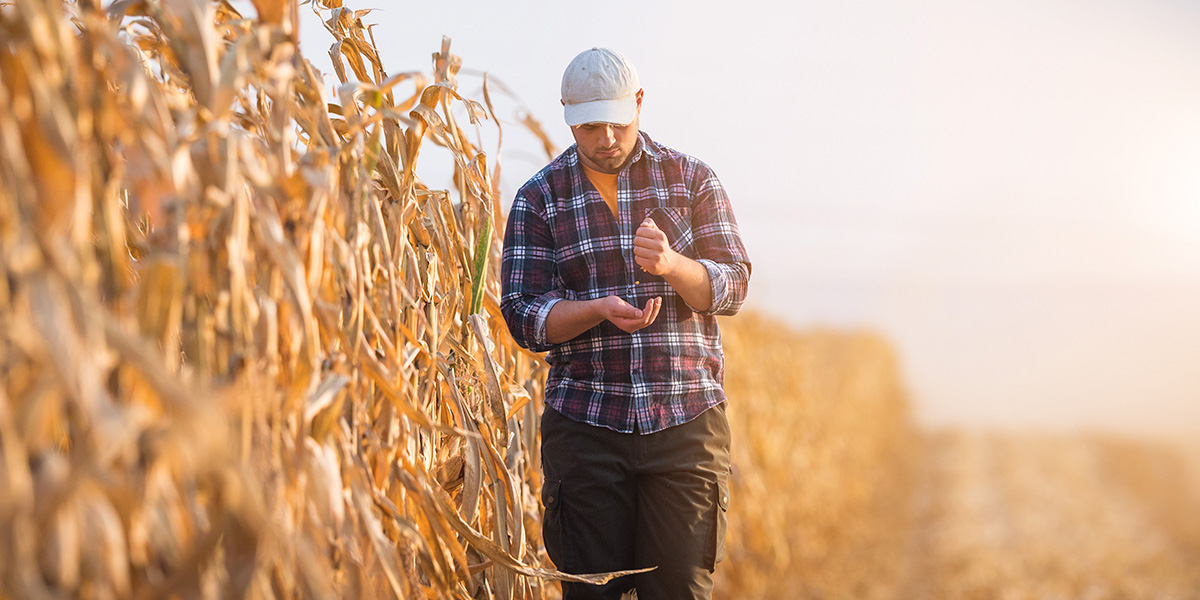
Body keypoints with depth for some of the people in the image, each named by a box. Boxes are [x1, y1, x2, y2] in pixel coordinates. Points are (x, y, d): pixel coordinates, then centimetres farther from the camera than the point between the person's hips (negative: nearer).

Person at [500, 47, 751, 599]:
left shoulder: (691, 179, 7)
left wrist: (672, 265, -21)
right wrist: (598, 310, -19)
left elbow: (732, 287, 0)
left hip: (686, 421, 0)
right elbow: (522, 315, -1)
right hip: (585, 424, 0)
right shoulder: (538, 199, 5)